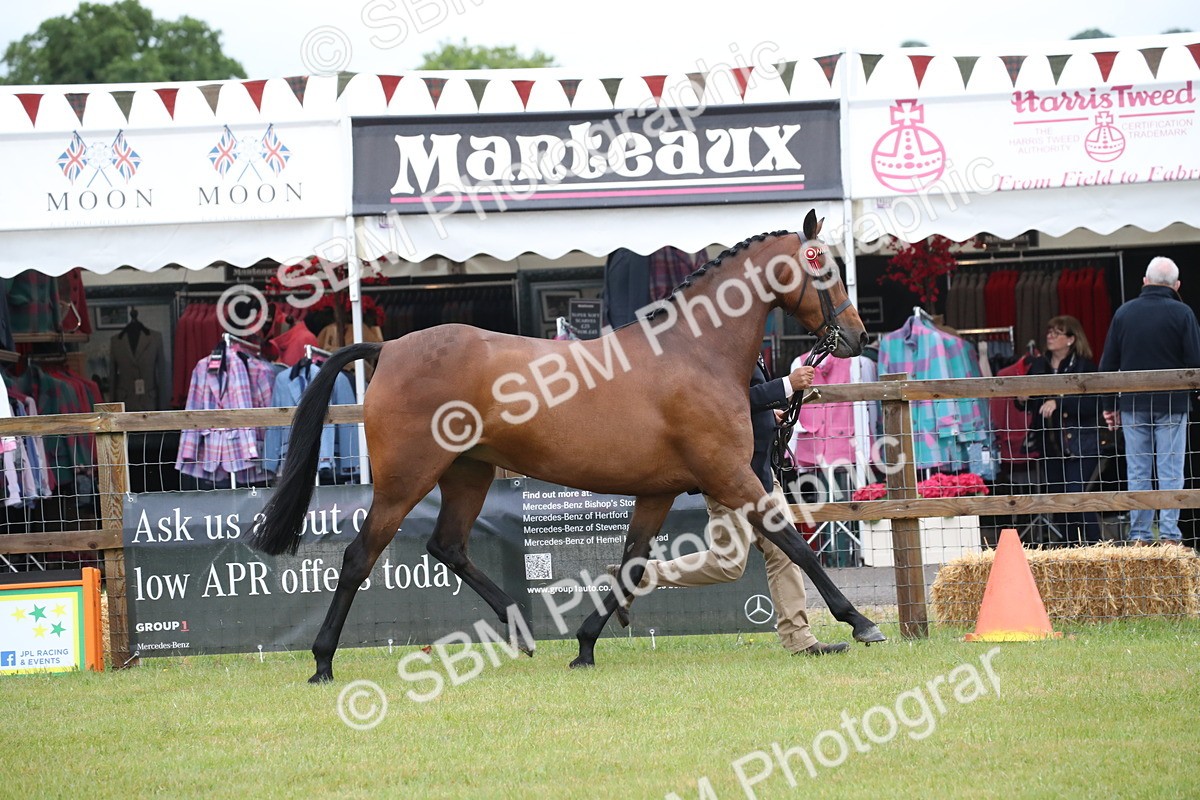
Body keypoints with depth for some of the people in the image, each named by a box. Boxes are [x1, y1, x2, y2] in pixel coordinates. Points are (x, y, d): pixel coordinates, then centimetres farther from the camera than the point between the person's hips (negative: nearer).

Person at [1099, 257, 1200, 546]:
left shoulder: (1123, 313, 5)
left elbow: (1107, 365, 8)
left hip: (1132, 404, 3)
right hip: (1172, 404, -3)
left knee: (1137, 472, 5)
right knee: (1170, 472, -1)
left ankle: (1139, 536, 3)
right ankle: (1169, 535, -6)